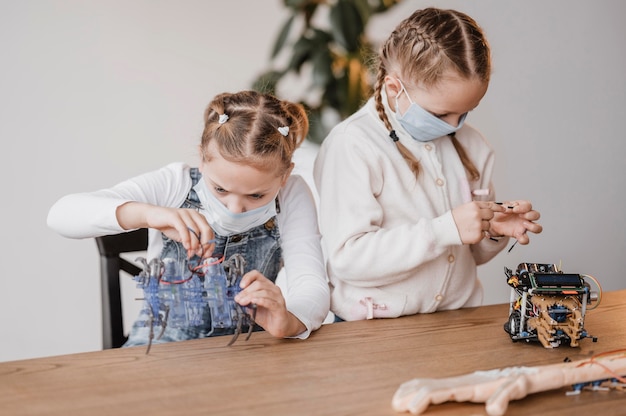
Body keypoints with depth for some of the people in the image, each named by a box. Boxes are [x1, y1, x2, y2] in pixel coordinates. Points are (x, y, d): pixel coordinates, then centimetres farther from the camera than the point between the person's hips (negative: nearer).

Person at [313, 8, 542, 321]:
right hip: (375, 331, -4)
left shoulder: (470, 145, 11)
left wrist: (494, 231, -3)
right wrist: (445, 230, -24)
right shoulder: (352, 147, -12)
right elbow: (347, 258, -20)